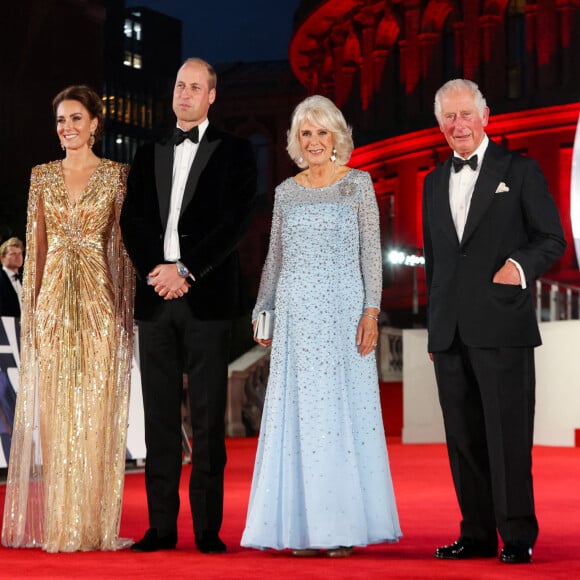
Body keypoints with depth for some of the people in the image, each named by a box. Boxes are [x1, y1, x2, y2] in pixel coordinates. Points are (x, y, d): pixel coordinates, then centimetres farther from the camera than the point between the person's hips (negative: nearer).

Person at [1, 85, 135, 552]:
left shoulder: (116, 175, 3)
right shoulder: (43, 176, 10)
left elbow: (123, 243, 2)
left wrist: (125, 306, -5)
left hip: (100, 300, -2)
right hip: (53, 299, 2)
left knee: (97, 407, -2)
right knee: (53, 407, 2)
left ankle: (92, 524, 4)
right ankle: (53, 524, 7)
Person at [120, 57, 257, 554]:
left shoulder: (234, 152, 6)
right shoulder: (149, 155, 19)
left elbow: (236, 221, -6)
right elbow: (132, 221, 10)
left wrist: (186, 270, -13)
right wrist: (155, 270, -8)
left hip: (207, 298, -4)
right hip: (156, 297, 4)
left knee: (208, 418, -4)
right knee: (160, 416, 5)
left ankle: (208, 527, 0)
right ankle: (161, 525, 9)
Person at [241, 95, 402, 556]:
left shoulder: (358, 183, 2)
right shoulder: (286, 192, 11)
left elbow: (371, 251, -2)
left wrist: (371, 311, -10)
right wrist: (263, 312, 12)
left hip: (344, 309, -3)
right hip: (296, 312, 3)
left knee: (344, 411, -2)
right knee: (299, 413, 2)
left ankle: (345, 524, 4)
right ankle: (304, 525, 8)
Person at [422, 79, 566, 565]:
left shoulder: (520, 171, 3)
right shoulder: (435, 183, 18)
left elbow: (552, 238, 1)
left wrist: (522, 265, -19)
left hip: (501, 326, -5)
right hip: (450, 332, 5)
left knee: (508, 434, -5)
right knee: (464, 438, 6)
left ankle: (518, 535, 2)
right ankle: (477, 534, 13)